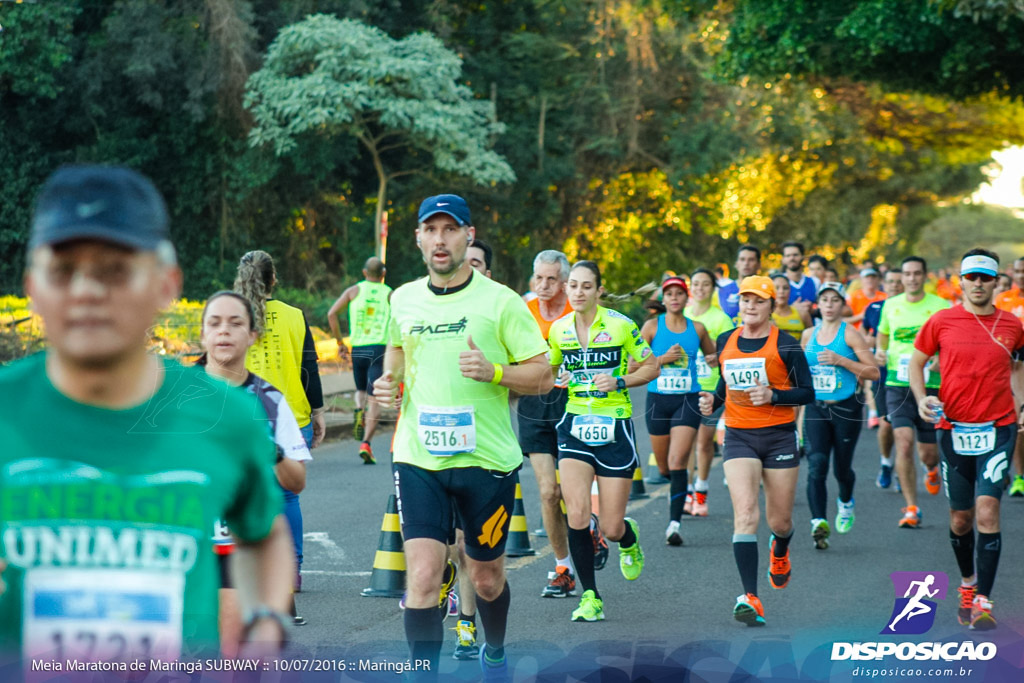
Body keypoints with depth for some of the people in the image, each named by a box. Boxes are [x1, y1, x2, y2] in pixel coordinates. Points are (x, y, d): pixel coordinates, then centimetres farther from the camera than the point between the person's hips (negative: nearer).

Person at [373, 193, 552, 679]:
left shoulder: (500, 301, -5)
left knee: (487, 578, 14)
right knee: (422, 574, -12)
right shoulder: (403, 299, 6)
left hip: (487, 459, -1)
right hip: (418, 458, 2)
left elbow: (542, 376, -3)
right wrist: (389, 381, 6)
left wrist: (494, 372, -21)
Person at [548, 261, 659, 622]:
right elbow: (548, 371, 19)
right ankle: (590, 597, -2)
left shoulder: (620, 325, -7)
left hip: (615, 428, -2)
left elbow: (651, 367, 2)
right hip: (575, 425, 2)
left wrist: (619, 381, -14)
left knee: (610, 529, -1)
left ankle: (628, 538, 38)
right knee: (577, 514, -15)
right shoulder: (558, 329, 3)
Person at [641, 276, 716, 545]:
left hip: (688, 400, -1)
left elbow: (714, 355, 21)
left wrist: (713, 359, -2)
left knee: (678, 460, -15)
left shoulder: (697, 329, 6)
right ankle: (677, 488, 48)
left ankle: (674, 523, -18)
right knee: (663, 462, 11)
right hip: (658, 399, 1)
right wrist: (663, 359, -14)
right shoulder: (652, 326, 2)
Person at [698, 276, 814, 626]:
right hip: (738, 437, 2)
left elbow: (807, 393, -5)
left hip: (779, 437, -2)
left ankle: (779, 551, 48)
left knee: (780, 521, 8)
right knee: (745, 512, -17)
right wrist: (713, 399, 2)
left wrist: (773, 396, -20)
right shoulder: (725, 342, 7)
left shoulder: (785, 345, -5)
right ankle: (750, 598, -21)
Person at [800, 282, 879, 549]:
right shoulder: (808, 335, 8)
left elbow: (874, 372, -9)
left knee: (841, 467, 8)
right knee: (816, 464, -15)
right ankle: (819, 522, -21)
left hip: (846, 409, -3)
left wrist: (841, 360, -18)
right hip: (815, 409, 3)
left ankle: (846, 502, 41)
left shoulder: (850, 334, -6)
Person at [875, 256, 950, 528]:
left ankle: (932, 470, 45)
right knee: (904, 442, -15)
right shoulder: (891, 305, 7)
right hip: (897, 383, 1)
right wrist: (880, 352, 5)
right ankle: (911, 509, -8)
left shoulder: (941, 307, -1)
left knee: (927, 451, 5)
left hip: (930, 384, -1)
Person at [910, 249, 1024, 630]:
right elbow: (916, 362, 11)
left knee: (987, 510, -15)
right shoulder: (941, 322, 0)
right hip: (954, 429, 1)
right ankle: (967, 583, 35)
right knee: (960, 519, 9)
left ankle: (983, 601, -12)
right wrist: (921, 399, -6)